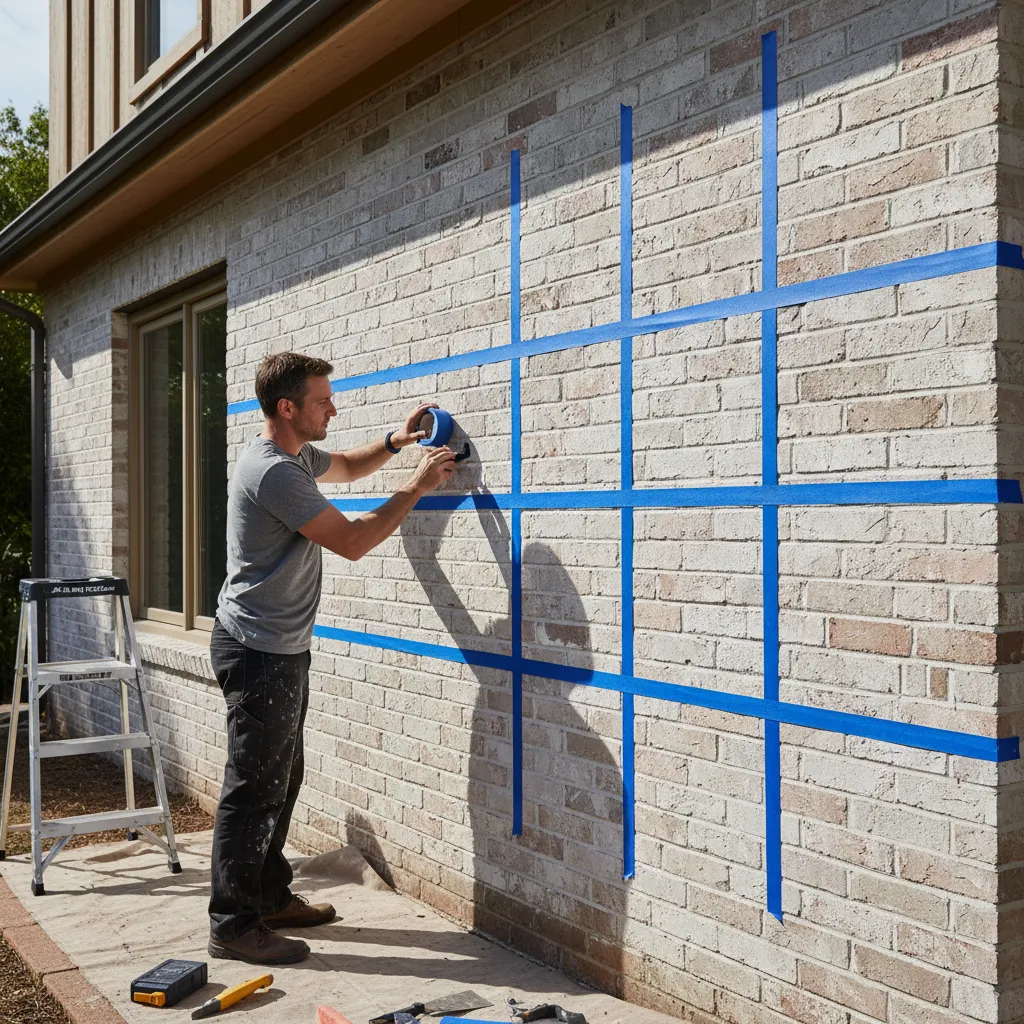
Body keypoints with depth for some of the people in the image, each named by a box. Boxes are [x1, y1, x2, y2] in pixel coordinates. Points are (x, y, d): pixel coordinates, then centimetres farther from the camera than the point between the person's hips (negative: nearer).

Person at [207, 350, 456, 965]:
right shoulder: (274, 471, -22)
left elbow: (348, 466, 31)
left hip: (282, 649, 11)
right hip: (259, 652, -11)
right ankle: (233, 926, 4)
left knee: (282, 780, 17)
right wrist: (418, 487, -13)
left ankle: (271, 897, 29)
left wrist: (396, 442, 13)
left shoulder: (296, 458, 11)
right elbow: (352, 542, -21)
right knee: (253, 789, -5)